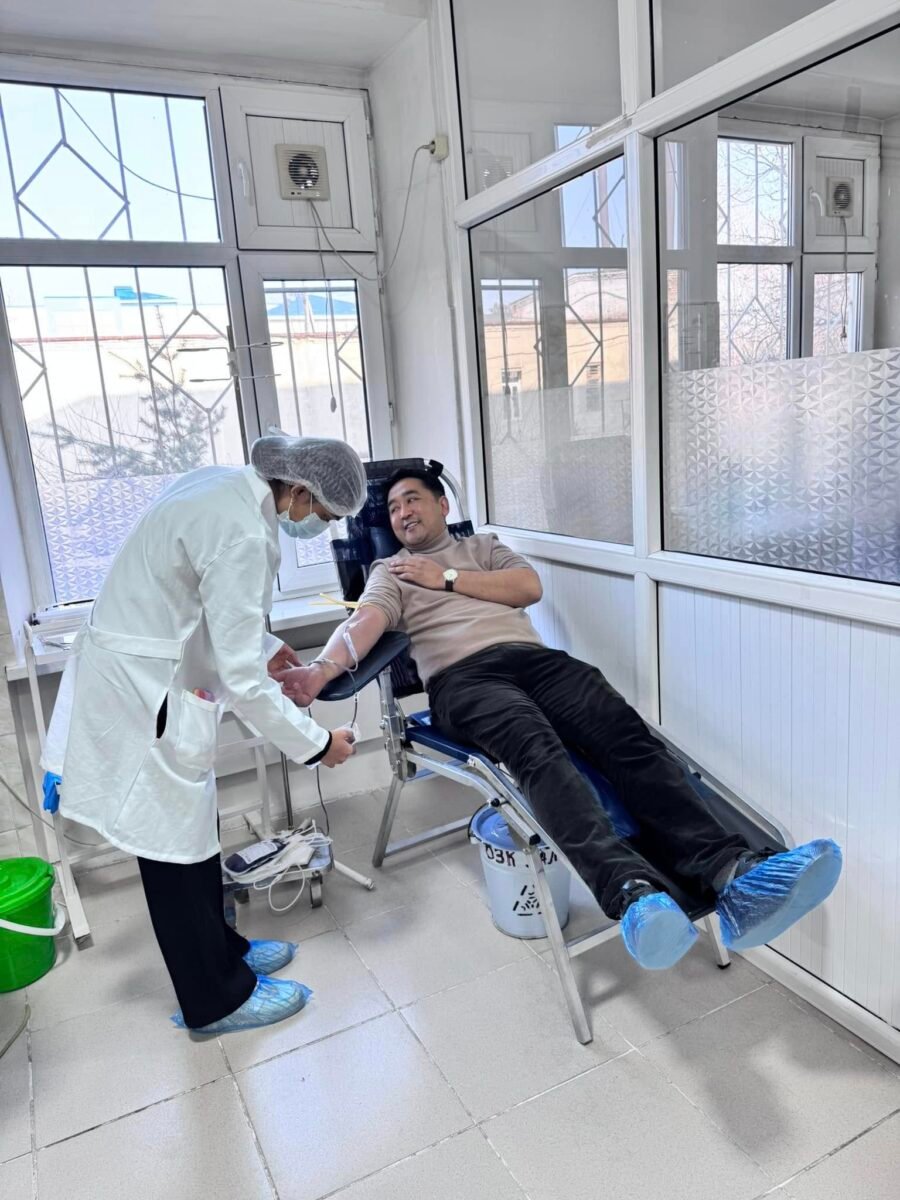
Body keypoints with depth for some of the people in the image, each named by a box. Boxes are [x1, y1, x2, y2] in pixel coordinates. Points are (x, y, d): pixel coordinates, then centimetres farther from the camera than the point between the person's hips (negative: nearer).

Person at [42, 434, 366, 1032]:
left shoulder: (225, 484, 1)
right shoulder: (242, 535, -29)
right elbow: (241, 681, -27)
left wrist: (264, 643, 10)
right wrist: (317, 744, -16)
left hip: (140, 672, 10)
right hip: (145, 693, -10)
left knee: (193, 827, 20)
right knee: (174, 846, 6)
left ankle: (220, 948, 39)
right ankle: (217, 1000, 24)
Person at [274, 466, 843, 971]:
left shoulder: (481, 546, 32)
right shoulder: (390, 572, 24)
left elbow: (529, 587, 12)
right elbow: (366, 623, 2)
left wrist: (447, 579, 9)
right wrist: (321, 670, -20)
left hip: (534, 657, 3)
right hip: (463, 677, -3)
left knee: (626, 732, -26)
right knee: (537, 748, -36)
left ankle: (731, 872, -42)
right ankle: (631, 889, -57)